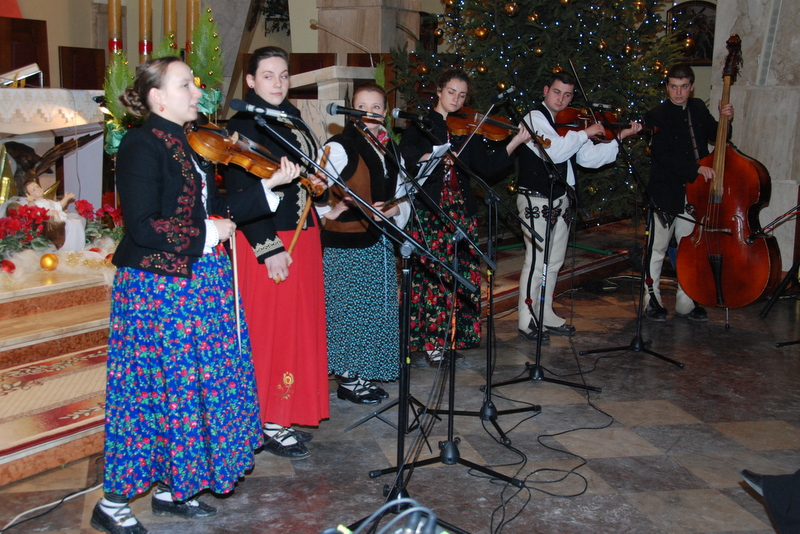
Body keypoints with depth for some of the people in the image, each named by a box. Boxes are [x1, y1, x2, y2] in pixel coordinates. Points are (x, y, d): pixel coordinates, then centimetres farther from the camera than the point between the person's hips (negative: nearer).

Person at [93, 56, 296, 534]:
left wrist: (269, 187, 5)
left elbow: (214, 207, 12)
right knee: (150, 390, -1)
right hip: (157, 287, -9)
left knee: (195, 385, 13)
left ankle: (172, 488, 27)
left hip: (201, 283, 9)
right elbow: (143, 227, -21)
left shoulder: (190, 144, 12)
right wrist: (206, 234, -14)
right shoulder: (142, 146, -14)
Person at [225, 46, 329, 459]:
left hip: (303, 235, 8)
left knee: (300, 326, 13)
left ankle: (290, 413, 25)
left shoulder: (291, 119, 14)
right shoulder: (243, 124, -10)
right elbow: (240, 191, -17)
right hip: (268, 242, -8)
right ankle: (268, 423, 11)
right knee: (270, 329, -1)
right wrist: (268, 248, -20)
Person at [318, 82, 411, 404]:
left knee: (377, 311, 11)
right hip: (347, 245, -7)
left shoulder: (390, 148, 14)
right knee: (350, 309, -2)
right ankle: (348, 380, 10)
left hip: (380, 243, 7)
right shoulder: (339, 147, -7)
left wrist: (395, 209, -2)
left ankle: (364, 374, 23)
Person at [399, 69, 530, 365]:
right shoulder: (422, 122, 5)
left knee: (462, 272, 2)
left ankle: (458, 334, 13)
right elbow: (405, 151, -12)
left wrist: (514, 144, -4)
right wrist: (427, 157, -30)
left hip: (461, 209, 4)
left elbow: (486, 166, 6)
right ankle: (431, 339, 1)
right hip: (429, 209, -3)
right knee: (431, 272, -6)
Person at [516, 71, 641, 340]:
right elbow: (555, 152, -26)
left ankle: (546, 316, 24)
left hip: (560, 199, 8)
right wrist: (585, 133, -19)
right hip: (536, 199, -8)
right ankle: (526, 321, 2)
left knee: (554, 262, 13)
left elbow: (590, 158, 8)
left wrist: (620, 137, 1)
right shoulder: (535, 118, -10)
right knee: (536, 260, -6)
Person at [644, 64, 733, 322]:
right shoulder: (657, 116, -9)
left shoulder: (698, 109, 8)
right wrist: (696, 168, -26)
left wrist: (724, 119, 0)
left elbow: (714, 136, 20)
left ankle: (686, 302, 21)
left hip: (694, 192, 5)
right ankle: (652, 300, 17)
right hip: (665, 193, -5)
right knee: (657, 248, 5)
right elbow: (663, 157, -18)